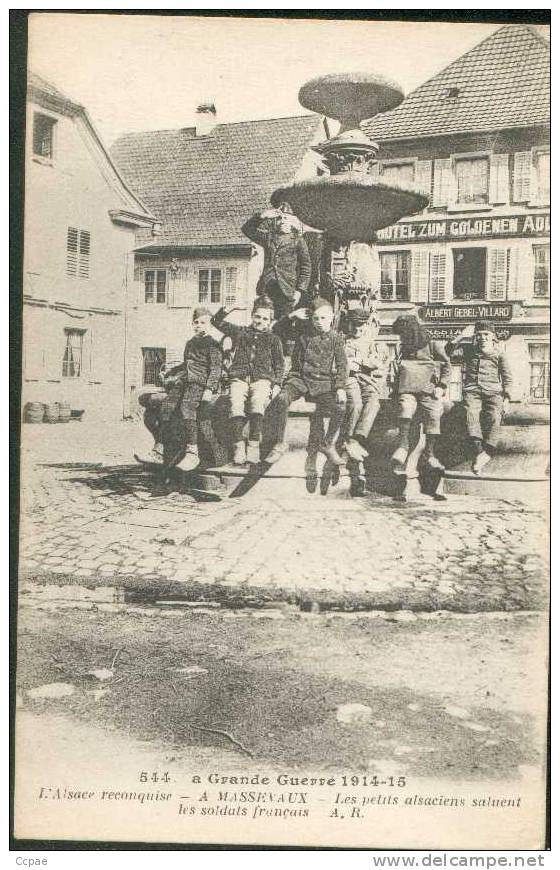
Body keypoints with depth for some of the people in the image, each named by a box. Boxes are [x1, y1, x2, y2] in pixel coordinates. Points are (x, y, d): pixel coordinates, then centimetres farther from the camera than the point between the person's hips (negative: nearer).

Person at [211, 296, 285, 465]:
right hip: (239, 378, 1)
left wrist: (276, 384, 3)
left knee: (257, 403, -34)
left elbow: (279, 364, 18)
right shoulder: (240, 332, 23)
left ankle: (253, 446, -39)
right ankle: (238, 446, -35)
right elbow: (217, 322, 22)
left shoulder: (273, 339, 21)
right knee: (236, 404, -30)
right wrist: (225, 311, 3)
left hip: (262, 379, -1)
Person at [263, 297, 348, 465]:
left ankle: (329, 445, 0)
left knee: (340, 407, -26)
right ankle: (280, 444, -13)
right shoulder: (305, 337, 8)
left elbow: (341, 366, -1)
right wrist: (292, 377, 6)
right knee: (281, 399, -28)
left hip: (324, 382, -1)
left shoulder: (336, 339, 4)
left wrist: (340, 388, -12)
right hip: (301, 378, 1)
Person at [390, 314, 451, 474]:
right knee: (404, 413, -19)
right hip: (407, 389, 2)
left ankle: (429, 453, 4)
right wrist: (396, 392, 21)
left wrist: (441, 386, -4)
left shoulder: (433, 346, 6)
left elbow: (447, 366, 6)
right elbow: (399, 372, 29)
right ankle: (402, 448, -27)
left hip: (429, 389, -2)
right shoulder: (404, 349, 21)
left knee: (433, 417, -5)